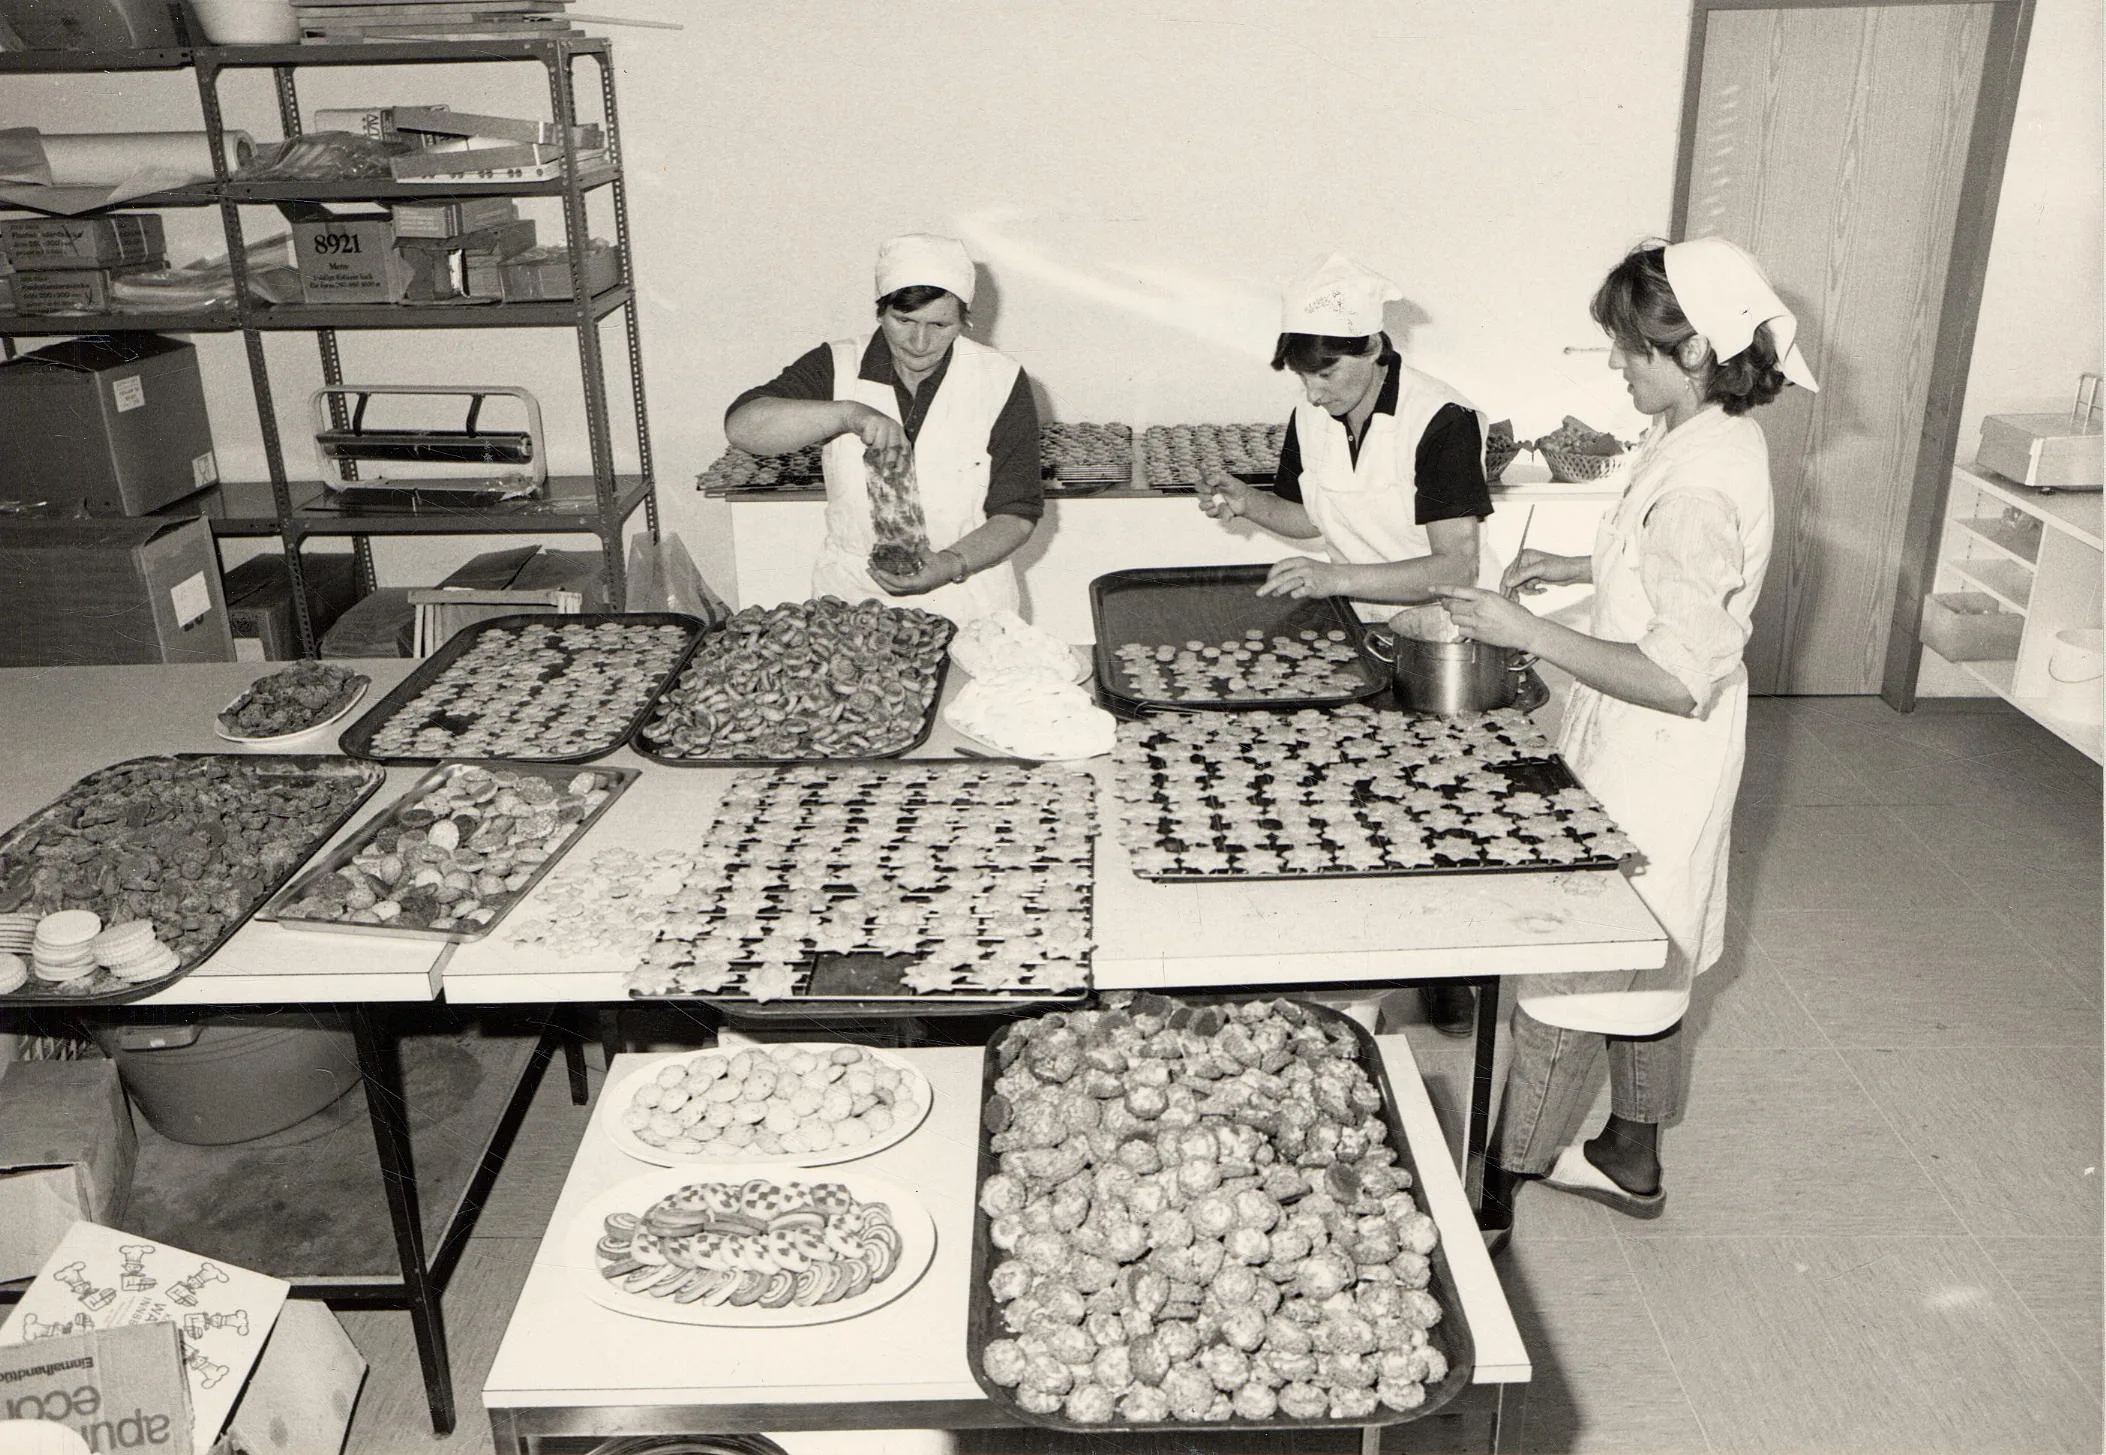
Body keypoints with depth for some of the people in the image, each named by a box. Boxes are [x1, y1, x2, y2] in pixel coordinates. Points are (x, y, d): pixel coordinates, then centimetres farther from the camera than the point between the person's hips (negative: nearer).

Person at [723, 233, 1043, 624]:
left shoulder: (1001, 382, -1)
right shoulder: (837, 367, 0)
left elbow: (1018, 512, 0)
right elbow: (742, 426, -14)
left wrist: (953, 565, -18)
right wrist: (848, 413, -27)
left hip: (968, 603, 0)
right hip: (850, 595, 1)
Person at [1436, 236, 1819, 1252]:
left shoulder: (1698, 483, -28)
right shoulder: (1717, 436, 2)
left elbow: (1679, 681, -30)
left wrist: (1527, 631, -28)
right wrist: (1582, 567, 7)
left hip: (1648, 763, -10)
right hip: (1646, 756, 10)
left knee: (1567, 976, 2)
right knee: (1638, 958, 22)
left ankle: (1495, 1200, 19)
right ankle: (1632, 1159, 41)